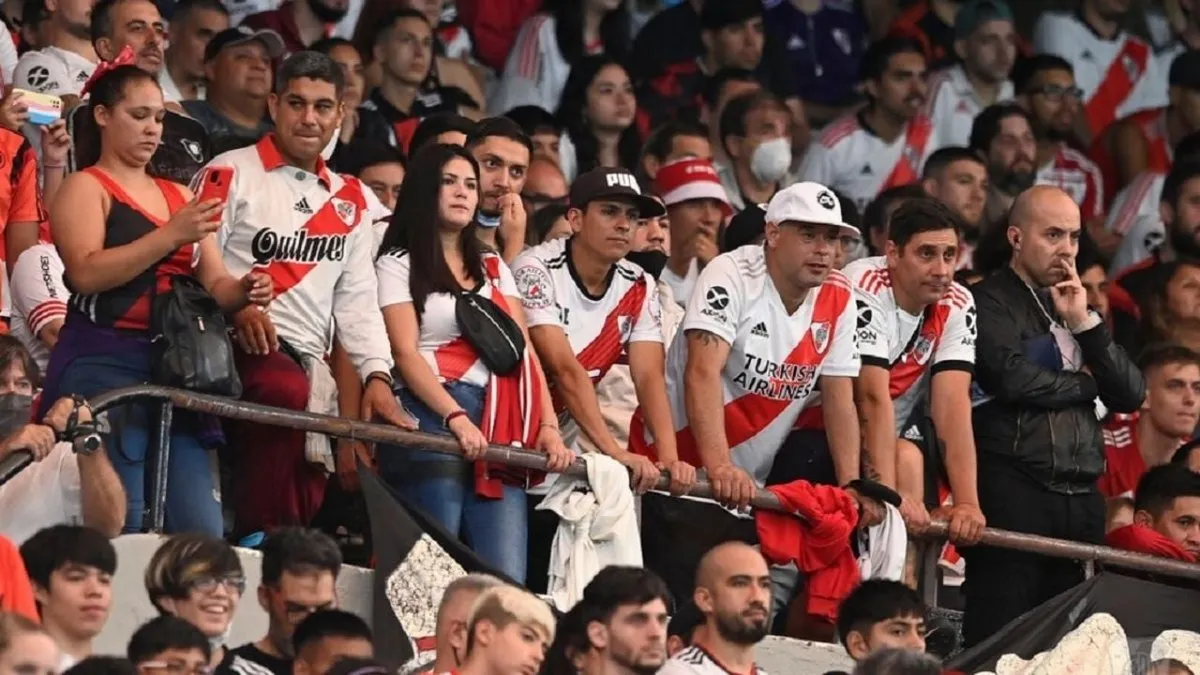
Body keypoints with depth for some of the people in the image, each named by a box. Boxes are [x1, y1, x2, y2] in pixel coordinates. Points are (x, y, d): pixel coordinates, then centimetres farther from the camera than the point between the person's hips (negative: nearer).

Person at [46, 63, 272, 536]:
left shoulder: (180, 197, 22)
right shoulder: (86, 188, 2)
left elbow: (213, 284, 18)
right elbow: (86, 272, -14)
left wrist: (243, 292, -5)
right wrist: (171, 236, -19)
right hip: (104, 365, -6)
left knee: (202, 528, -2)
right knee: (125, 522, -15)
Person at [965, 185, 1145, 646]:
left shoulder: (1074, 307, 22)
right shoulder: (989, 302, -1)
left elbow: (1131, 395, 14)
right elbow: (1013, 378, -18)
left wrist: (1084, 323, 2)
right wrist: (1085, 384, 1)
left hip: (1080, 498, 7)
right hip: (1013, 490, -7)